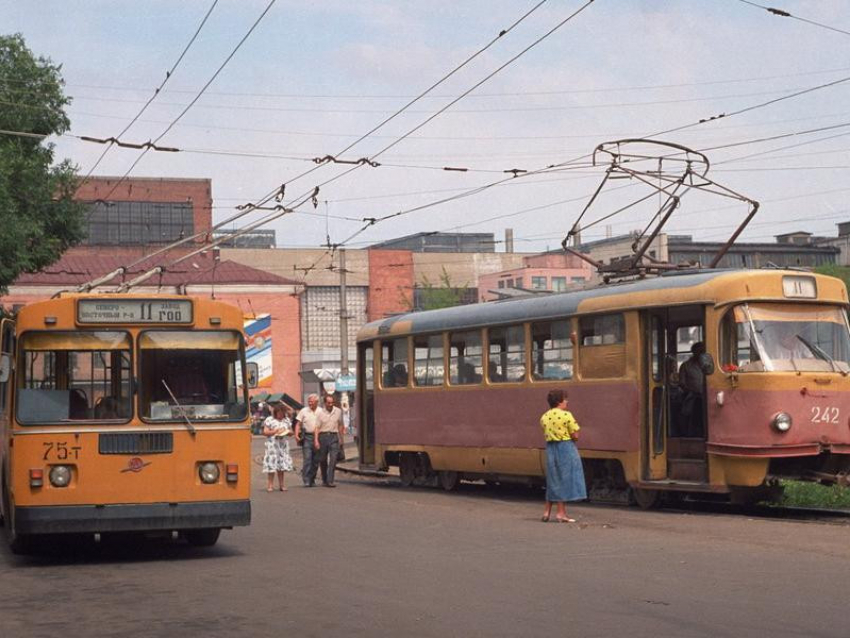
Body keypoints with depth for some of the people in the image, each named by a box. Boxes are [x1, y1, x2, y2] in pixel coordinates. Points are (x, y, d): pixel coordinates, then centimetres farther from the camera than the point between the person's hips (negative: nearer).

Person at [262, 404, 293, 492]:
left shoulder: (287, 420, 14)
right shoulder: (269, 420, 1)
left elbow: (291, 433, 17)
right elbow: (265, 432, -4)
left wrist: (287, 432, -5)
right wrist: (275, 431, -15)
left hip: (283, 445, 4)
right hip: (272, 445, -4)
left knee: (282, 464, 3)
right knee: (271, 464, -7)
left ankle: (282, 484, 9)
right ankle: (270, 485, -3)